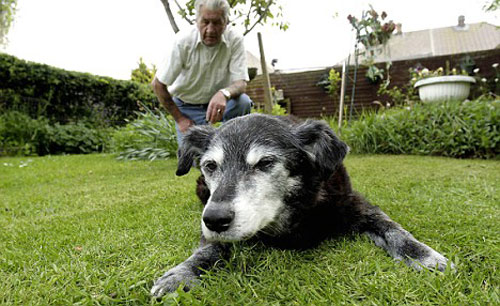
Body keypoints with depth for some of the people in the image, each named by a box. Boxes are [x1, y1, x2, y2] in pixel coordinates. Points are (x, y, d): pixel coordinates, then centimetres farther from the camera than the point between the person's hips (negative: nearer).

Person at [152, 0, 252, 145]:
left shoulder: (235, 40, -18)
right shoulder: (183, 41, -20)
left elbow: (241, 83, -21)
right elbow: (158, 84, -12)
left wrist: (224, 93, -45)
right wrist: (179, 118, -10)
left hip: (218, 103, 1)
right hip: (187, 108, -1)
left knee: (243, 101, -29)